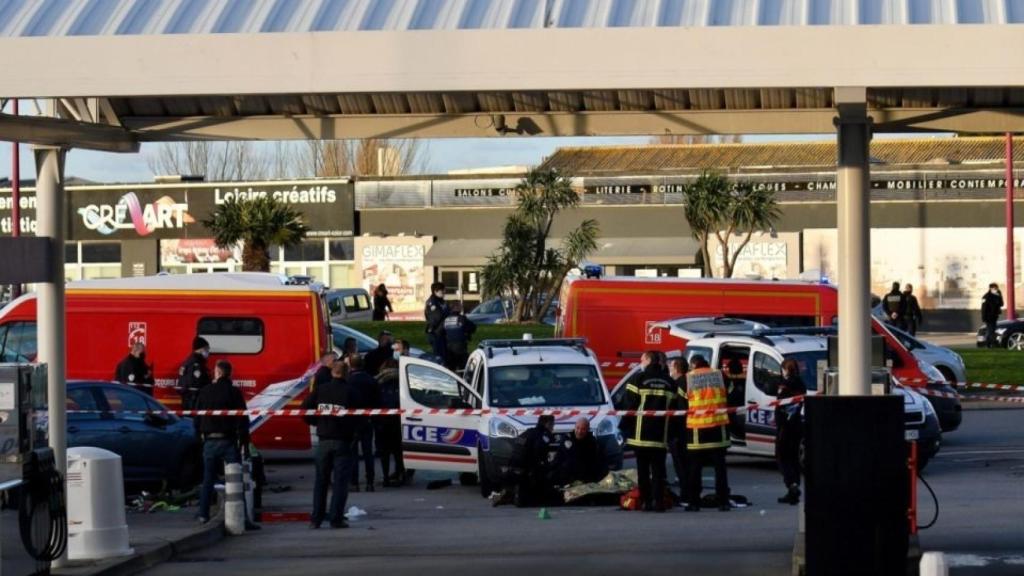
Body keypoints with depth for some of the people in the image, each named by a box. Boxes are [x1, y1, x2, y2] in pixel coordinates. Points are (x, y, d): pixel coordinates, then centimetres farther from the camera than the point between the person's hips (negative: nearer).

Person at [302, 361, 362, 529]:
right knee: (340, 481, 0)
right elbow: (360, 416, -11)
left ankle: (316, 518, 12)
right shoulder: (351, 391, -9)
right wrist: (353, 429, 9)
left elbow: (305, 409, -1)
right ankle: (336, 518, -5)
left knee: (320, 480, 13)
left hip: (324, 439, 3)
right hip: (343, 441, -3)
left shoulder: (320, 390, 1)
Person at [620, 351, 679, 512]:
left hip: (641, 435, -3)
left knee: (643, 469, 4)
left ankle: (645, 501, 1)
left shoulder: (639, 379, -5)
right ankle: (658, 501, -4)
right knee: (658, 469, 4)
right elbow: (673, 408, 9)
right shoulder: (669, 382, 9)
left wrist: (624, 427, 1)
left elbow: (629, 405, -7)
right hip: (661, 436, 3)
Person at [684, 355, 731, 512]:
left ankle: (693, 502, 5)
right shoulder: (719, 375, 5)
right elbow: (728, 399, 11)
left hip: (696, 427, -2)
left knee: (694, 468, 6)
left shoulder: (688, 379, 0)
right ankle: (723, 502, 2)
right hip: (718, 426, 2)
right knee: (720, 465, 6)